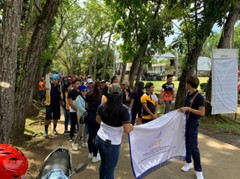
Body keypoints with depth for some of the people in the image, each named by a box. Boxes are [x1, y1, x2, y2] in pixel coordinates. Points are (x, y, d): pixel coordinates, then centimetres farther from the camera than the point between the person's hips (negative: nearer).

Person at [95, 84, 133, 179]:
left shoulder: (102, 106, -5)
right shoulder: (123, 109, -21)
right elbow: (127, 130, -23)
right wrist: (132, 126, -1)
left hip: (100, 138, 6)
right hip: (112, 143, -6)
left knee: (103, 163, 28)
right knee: (110, 170, 13)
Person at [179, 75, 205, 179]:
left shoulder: (199, 97, -18)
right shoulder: (188, 95, 7)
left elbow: (202, 113, -22)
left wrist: (188, 109, -25)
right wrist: (182, 109, 6)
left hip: (193, 124, -8)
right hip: (185, 122, 8)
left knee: (193, 147, -2)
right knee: (187, 144, 17)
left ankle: (198, 170, 11)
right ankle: (188, 162, 34)